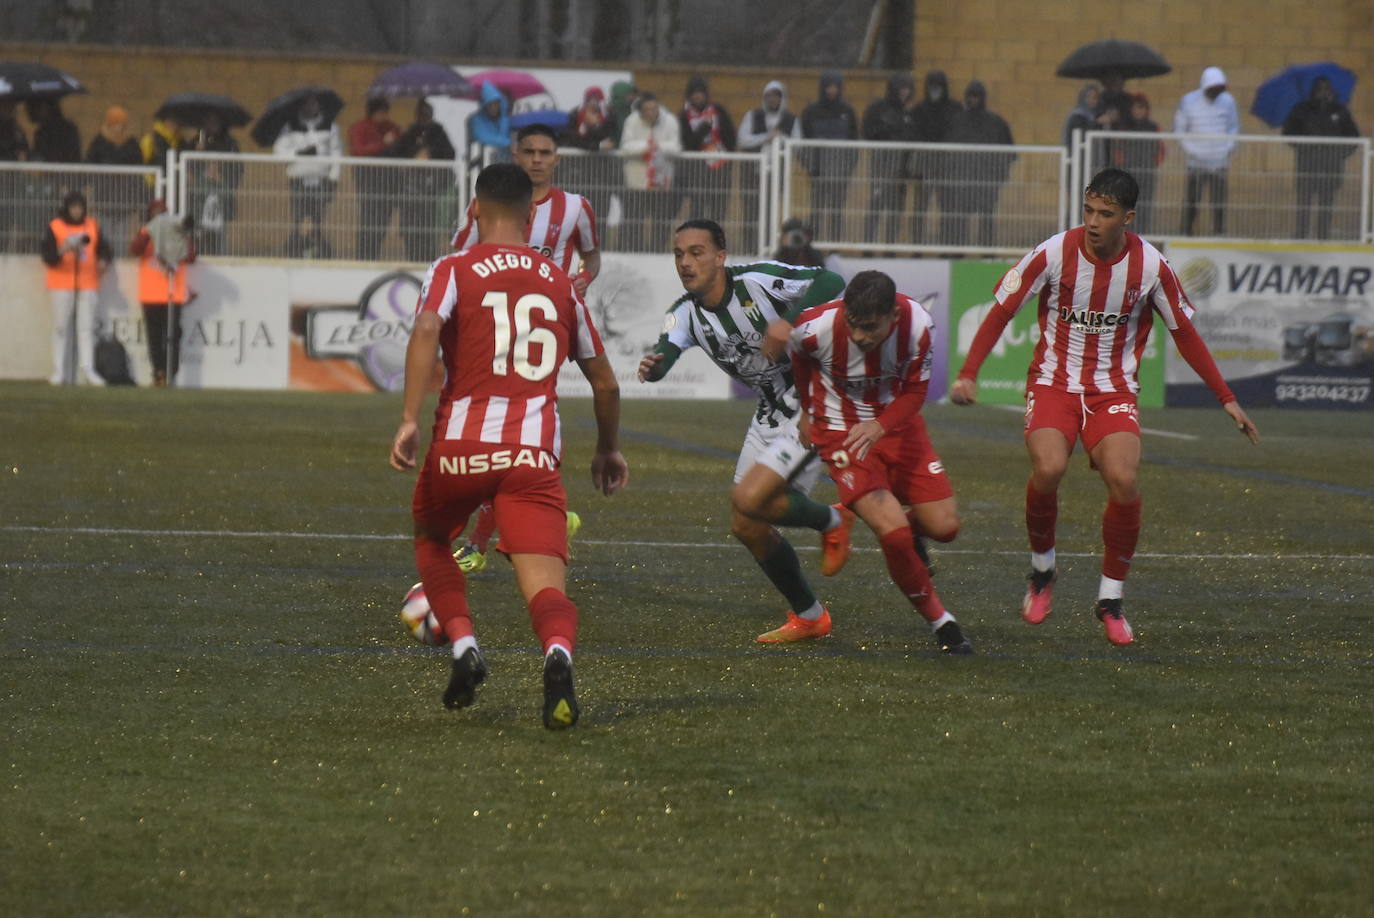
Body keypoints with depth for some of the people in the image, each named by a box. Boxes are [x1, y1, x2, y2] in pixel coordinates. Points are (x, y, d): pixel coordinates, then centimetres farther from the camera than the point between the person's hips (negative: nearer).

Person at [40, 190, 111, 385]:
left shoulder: (92, 226, 9)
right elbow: (46, 255, -7)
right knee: (61, 327, -2)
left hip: (87, 284, 2)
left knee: (87, 327, -4)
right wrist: (61, 251, -26)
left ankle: (88, 369, -6)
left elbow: (103, 248, 15)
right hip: (61, 283, -2)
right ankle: (59, 371, -1)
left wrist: (103, 261, -6)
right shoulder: (55, 228, -1)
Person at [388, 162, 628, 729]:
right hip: (534, 454, 1)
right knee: (545, 584, -9)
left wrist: (409, 420, -18)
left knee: (432, 543, 29)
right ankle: (558, 654, -41)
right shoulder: (560, 283, 18)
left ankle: (463, 646, 10)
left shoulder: (453, 271, 8)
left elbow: (426, 330, -14)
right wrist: (608, 449, 40)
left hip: (461, 447, -1)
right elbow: (605, 382, 24)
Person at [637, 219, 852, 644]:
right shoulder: (686, 312, -3)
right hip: (770, 413, 8)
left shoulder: (757, 280, -20)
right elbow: (666, 352, -21)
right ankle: (808, 617, 26)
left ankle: (830, 521, 7)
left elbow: (830, 283, -27)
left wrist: (789, 321, -41)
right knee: (746, 526, 7)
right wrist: (652, 367, -45)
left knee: (749, 501, -22)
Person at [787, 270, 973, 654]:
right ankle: (941, 623, 2)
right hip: (841, 433, -3)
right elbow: (798, 358, 1)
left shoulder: (918, 324, -23)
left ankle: (906, 532, 37)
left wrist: (880, 427, -28)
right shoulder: (817, 327, -26)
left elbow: (915, 391, -8)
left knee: (945, 526, -2)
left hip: (897, 423, 3)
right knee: (893, 531, -20)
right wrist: (807, 410, 16)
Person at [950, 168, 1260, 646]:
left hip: (1114, 389, 1)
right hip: (1053, 382, -1)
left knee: (1123, 480, -23)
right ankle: (1042, 568, 2)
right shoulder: (1053, 254, -12)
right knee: (1048, 468, -28)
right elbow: (1001, 311, -2)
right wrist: (968, 374, -11)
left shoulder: (1151, 266, -8)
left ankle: (1110, 600, -3)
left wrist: (1227, 399, 6)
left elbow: (1184, 333, 5)